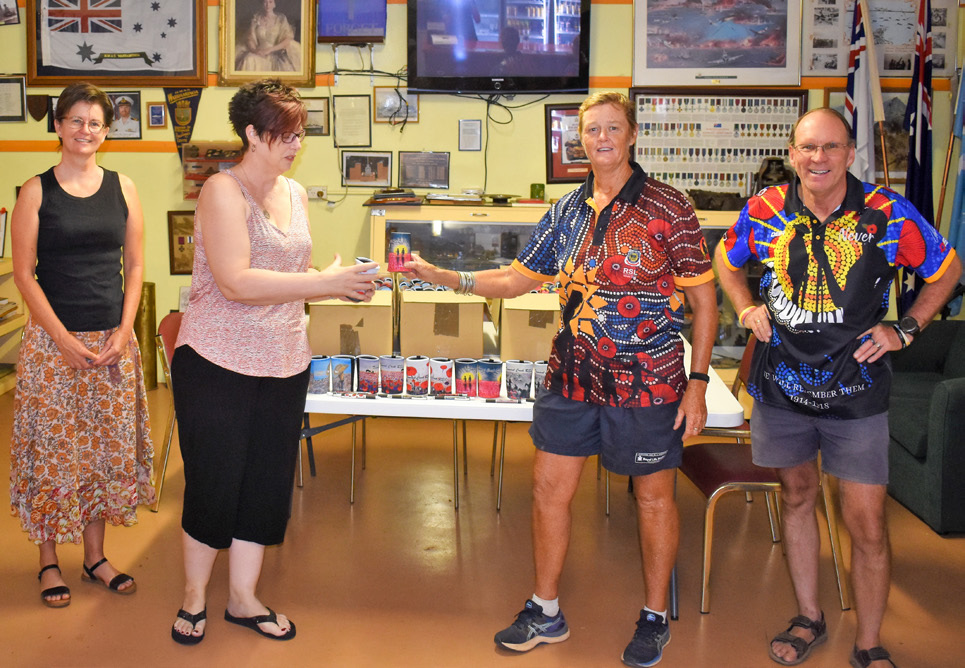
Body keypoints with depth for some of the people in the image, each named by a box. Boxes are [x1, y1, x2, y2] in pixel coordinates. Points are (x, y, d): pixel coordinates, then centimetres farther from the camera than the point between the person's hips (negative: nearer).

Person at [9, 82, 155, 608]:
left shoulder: (122, 188, 6)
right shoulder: (37, 191, -2)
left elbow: (134, 267, 8)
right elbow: (24, 274, -5)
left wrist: (124, 332, -4)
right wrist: (65, 340, -13)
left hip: (113, 340, 3)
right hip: (51, 340, -3)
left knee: (107, 446, 8)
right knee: (52, 449, 2)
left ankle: (95, 557, 23)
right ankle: (49, 561, 18)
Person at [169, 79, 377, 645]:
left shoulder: (296, 193, 11)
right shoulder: (223, 191, -13)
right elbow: (237, 283, -24)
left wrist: (341, 285, -1)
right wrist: (325, 282, -23)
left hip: (284, 364, 7)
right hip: (218, 363, -7)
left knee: (268, 481, 11)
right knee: (214, 483, 4)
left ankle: (243, 597, 27)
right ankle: (194, 595, 26)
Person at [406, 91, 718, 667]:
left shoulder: (667, 208, -8)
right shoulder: (568, 211, 6)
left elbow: (704, 298, -6)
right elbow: (519, 278, 11)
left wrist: (698, 381, -10)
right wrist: (444, 277, -1)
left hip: (646, 383, -4)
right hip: (572, 379, 5)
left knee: (653, 496, 10)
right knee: (550, 489, 9)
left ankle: (656, 618, 29)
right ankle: (546, 613, 27)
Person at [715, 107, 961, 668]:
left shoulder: (888, 213, -11)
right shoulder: (766, 210, -4)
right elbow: (728, 261, 17)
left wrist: (905, 330, -3)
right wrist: (748, 308, 1)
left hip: (856, 391, -2)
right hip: (782, 387, 3)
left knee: (867, 526, -1)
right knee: (798, 497, 17)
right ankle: (809, 619, 36)